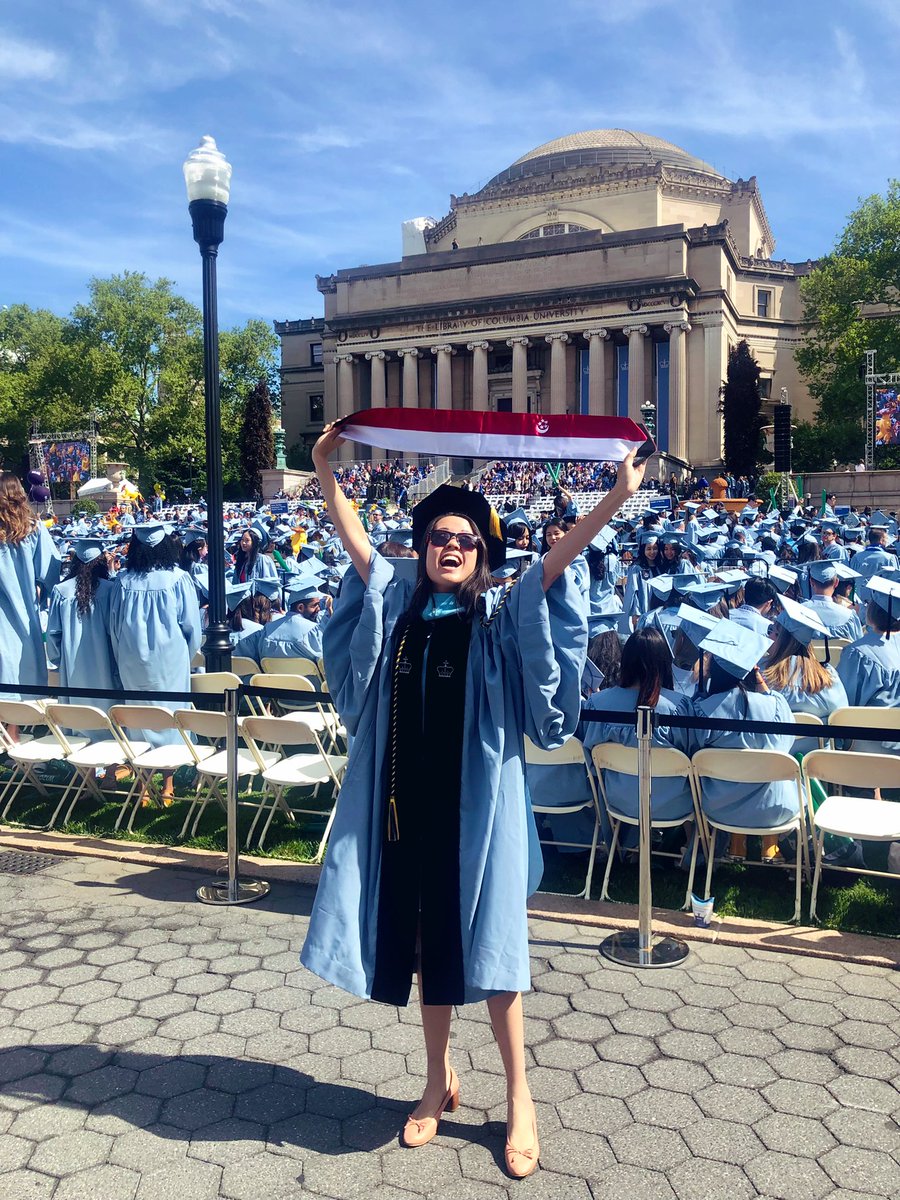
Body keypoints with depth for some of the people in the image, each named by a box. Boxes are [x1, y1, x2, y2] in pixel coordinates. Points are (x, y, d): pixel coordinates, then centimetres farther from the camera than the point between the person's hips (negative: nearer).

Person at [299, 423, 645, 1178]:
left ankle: (519, 1097, 26)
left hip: (477, 806, -3)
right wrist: (325, 473, -3)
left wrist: (619, 495, -25)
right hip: (405, 803, 3)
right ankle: (440, 1079, 37)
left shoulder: (501, 619, -5)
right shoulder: (396, 605, 4)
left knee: (486, 946, 7)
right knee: (428, 945, 16)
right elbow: (356, 540, 3)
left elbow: (555, 559, -16)